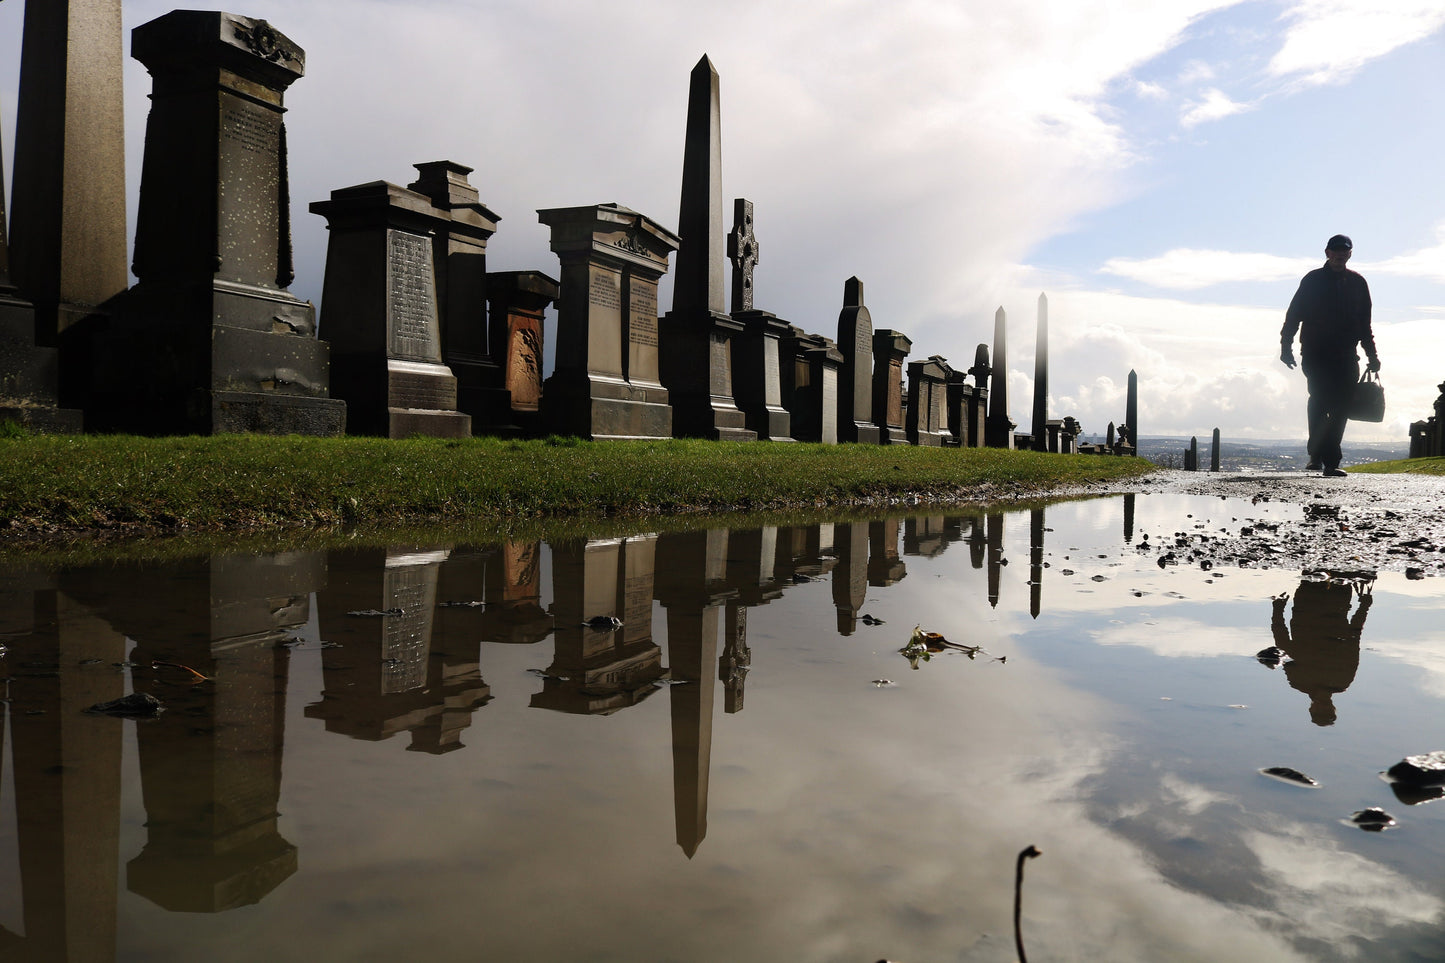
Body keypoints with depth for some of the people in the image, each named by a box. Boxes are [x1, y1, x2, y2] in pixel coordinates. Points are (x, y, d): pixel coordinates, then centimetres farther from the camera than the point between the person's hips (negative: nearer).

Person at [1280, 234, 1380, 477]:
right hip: (1316, 354, -3)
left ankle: (1330, 462, 6)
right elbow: (1294, 314, 4)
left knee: (1341, 408, -1)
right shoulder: (1313, 280, 5)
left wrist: (1372, 355, 16)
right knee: (1320, 398, -17)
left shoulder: (1357, 283, 14)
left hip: (1345, 356, 3)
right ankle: (1317, 455, -11)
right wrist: (1286, 346, -5)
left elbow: (1364, 323, 20)